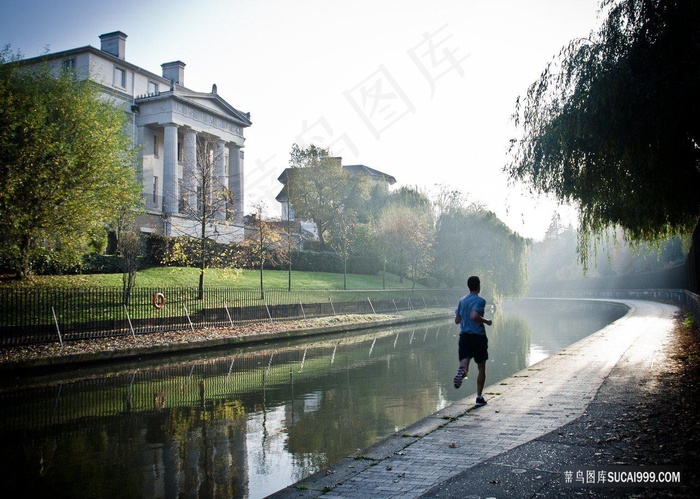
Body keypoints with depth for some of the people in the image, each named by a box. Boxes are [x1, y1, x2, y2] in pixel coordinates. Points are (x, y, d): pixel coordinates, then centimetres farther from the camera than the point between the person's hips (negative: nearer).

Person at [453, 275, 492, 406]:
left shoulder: (462, 301, 10)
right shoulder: (480, 301, -10)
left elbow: (457, 320, 12)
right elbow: (474, 316, -25)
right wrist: (486, 321, -10)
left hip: (464, 336, 4)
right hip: (478, 336, -4)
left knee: (464, 363, -2)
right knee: (481, 368, 10)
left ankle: (462, 371, -40)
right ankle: (479, 397, 13)